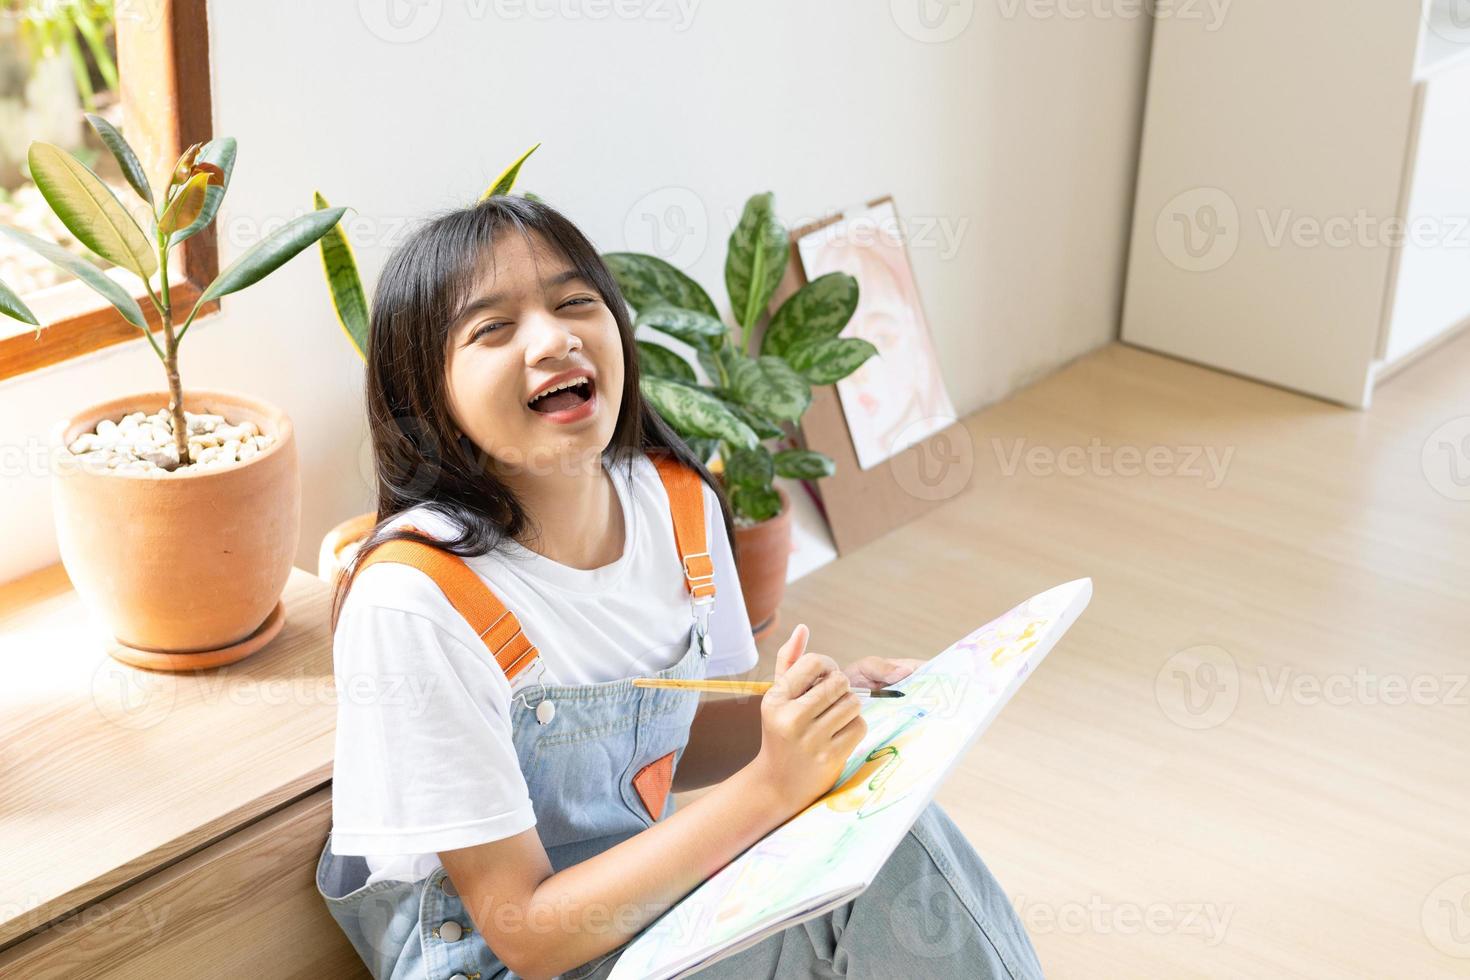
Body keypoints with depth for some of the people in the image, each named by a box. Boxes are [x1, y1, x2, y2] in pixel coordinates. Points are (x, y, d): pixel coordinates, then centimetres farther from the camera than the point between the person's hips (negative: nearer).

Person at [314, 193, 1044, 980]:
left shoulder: (678, 503, -5)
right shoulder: (413, 599, -26)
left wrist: (820, 707, -9)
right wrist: (770, 786, -29)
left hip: (635, 881, 6)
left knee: (888, 826, -19)